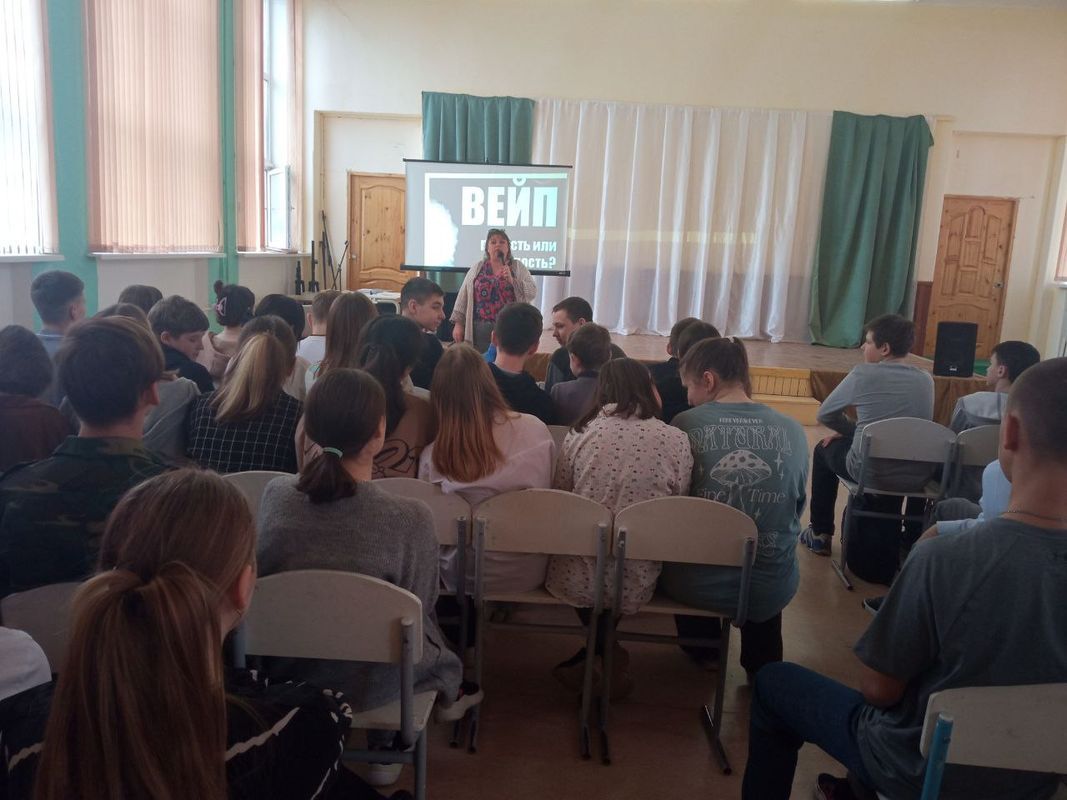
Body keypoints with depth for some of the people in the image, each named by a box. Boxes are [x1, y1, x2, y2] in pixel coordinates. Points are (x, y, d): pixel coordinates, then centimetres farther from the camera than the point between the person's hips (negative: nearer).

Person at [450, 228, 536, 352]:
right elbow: (463, 296, 7)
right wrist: (458, 323, 2)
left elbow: (532, 293, -1)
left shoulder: (518, 267, 7)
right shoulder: (477, 267, 9)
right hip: (479, 328, 1)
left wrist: (512, 280, -13)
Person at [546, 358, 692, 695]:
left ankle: (601, 650, 26)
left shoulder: (580, 434, -3)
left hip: (575, 579, 0)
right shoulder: (676, 440, -5)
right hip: (637, 583, 0)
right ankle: (605, 654, 28)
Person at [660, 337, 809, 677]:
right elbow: (795, 508, 9)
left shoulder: (685, 426, -12)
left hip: (697, 585, -1)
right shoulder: (793, 431, -5)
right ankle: (762, 665, 46)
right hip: (772, 588, 2)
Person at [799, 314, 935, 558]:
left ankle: (820, 534, 32)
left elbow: (825, 415, 0)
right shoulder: (926, 380, 3)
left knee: (825, 449, 25)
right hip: (916, 477, 5)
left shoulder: (864, 373, -9)